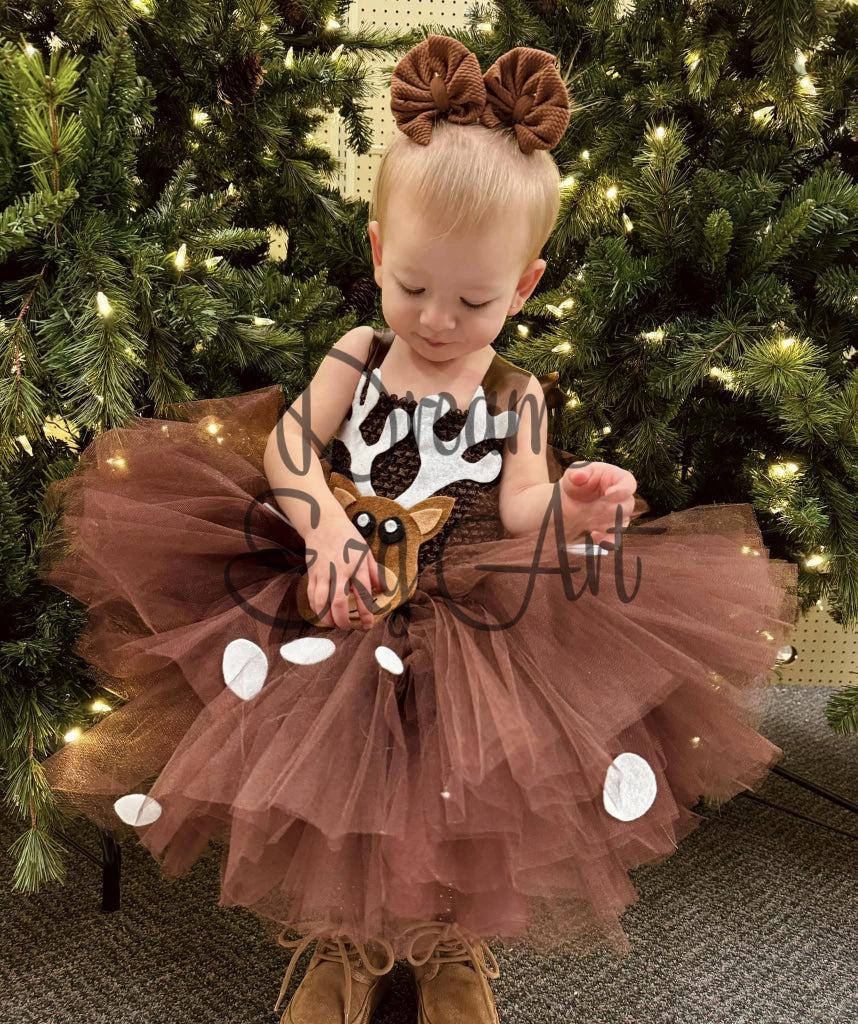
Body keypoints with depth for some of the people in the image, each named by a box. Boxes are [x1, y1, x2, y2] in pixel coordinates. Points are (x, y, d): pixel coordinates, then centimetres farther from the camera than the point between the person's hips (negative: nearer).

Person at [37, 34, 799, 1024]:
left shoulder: (516, 395, 1)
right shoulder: (357, 356, 5)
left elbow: (518, 507, -9)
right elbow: (288, 442, -3)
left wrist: (570, 509, -34)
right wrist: (322, 523, -22)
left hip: (468, 618, -1)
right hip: (340, 603, 2)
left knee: (462, 795, -9)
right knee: (329, 771, -4)